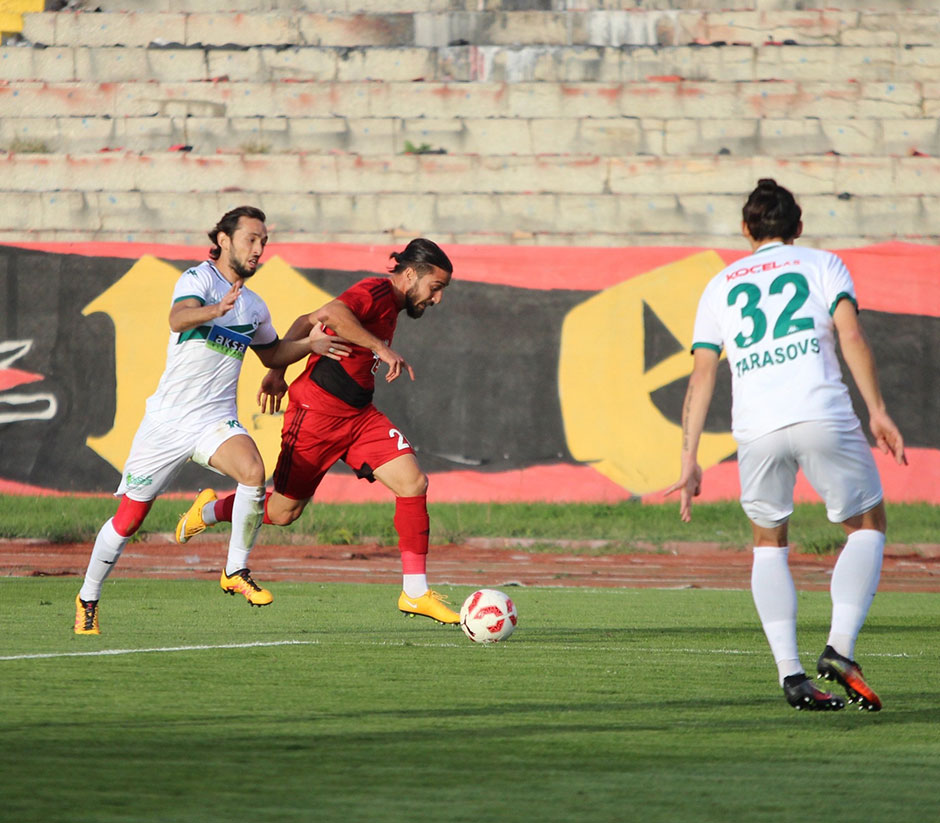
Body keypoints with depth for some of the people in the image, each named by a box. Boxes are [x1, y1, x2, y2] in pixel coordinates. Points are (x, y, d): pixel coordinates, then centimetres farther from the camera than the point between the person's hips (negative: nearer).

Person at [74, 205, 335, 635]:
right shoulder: (198, 278, -7)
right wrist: (218, 309, -49)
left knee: (253, 471, -28)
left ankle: (236, 571, -13)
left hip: (215, 422, 4)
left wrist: (309, 343, 12)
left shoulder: (254, 308, 12)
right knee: (129, 518, 2)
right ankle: (87, 600, 24)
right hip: (167, 419, -4)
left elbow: (272, 353, 31)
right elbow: (178, 318, -29)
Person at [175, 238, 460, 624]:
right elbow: (331, 313, -36)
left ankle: (415, 592, -7)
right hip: (317, 413, -9)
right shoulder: (376, 292, -14)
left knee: (413, 482, -10)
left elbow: (307, 321, 19)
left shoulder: (388, 304, 15)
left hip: (358, 415, 9)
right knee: (284, 511, 5)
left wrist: (277, 370, 16)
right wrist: (381, 348, -37)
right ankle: (209, 511, 35)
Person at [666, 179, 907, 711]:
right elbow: (851, 335, -1)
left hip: (755, 429, 2)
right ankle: (841, 647, -4)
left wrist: (690, 461, 12)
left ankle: (790, 673, 6)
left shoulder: (721, 286, 22)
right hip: (823, 416, -2)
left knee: (769, 542, 21)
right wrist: (878, 412, -2)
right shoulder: (823, 265, 16)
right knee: (868, 525, 16)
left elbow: (703, 374, 14)